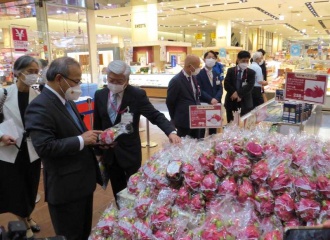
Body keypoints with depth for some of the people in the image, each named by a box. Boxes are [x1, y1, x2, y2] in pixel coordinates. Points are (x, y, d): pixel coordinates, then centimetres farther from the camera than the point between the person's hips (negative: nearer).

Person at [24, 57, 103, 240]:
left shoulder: (66, 100, 8)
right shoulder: (40, 107, -22)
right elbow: (45, 147, -30)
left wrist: (90, 136, 1)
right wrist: (81, 140, -24)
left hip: (82, 180, 9)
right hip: (65, 187, -9)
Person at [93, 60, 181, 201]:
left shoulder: (137, 95, -13)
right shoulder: (99, 95, 0)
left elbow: (156, 116, -16)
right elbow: (97, 124, 7)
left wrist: (171, 131, -35)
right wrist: (98, 151, 9)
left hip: (129, 152, -3)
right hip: (109, 153, 4)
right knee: (118, 192, 17)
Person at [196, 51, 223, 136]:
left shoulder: (217, 74, 14)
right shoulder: (199, 73, -5)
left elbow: (220, 89, 6)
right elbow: (200, 90, -13)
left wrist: (216, 99, -12)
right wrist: (210, 99, -20)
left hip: (215, 104, 6)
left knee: (213, 127, 12)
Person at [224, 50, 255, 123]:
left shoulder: (251, 72, 3)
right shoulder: (231, 70, 7)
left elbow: (249, 86, -10)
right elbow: (226, 84, -4)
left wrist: (239, 95, -17)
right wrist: (234, 92, -16)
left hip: (245, 102, -1)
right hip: (231, 101, 1)